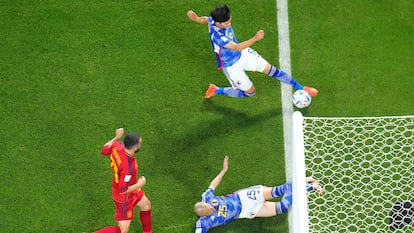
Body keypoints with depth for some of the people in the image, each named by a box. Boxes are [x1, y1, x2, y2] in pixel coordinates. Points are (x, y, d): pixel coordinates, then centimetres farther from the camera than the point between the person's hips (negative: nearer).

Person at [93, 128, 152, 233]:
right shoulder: (127, 167, -44)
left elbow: (104, 150, -1)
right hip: (124, 197, -9)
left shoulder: (117, 146, -24)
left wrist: (117, 137, 5)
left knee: (146, 205, 29)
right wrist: (139, 185, -19)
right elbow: (123, 190, -33)